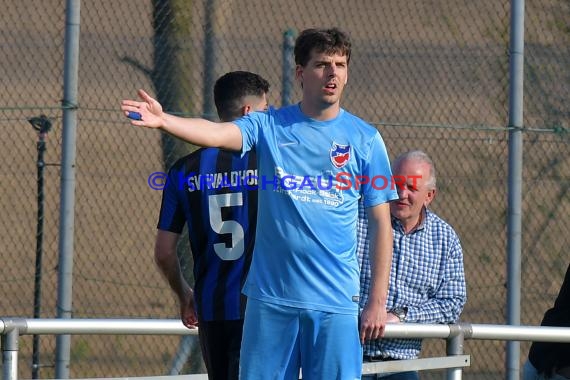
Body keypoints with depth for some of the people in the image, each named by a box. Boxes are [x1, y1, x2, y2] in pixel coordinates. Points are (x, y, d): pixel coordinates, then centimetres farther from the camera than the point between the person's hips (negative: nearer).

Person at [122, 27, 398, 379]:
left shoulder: (364, 138, 3)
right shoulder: (269, 126, 4)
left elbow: (381, 224, 4)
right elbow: (217, 133, -16)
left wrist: (378, 301, -1)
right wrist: (164, 120, -36)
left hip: (335, 301, -1)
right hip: (271, 297, 1)